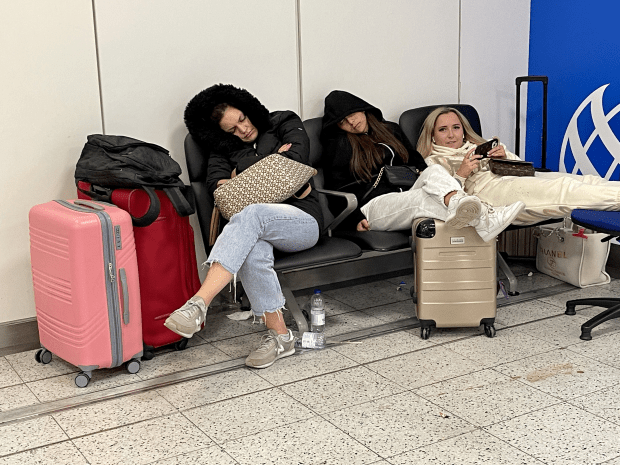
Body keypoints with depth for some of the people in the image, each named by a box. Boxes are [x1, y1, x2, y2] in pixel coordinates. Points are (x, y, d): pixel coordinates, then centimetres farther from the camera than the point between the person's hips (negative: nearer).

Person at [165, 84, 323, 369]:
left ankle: (198, 304, -51)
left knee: (251, 215, -38)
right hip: (260, 227, 3)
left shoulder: (285, 124, 16)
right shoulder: (226, 148, 22)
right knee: (252, 249, -38)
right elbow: (216, 182, 2)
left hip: (303, 219, -3)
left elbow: (297, 160, -2)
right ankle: (279, 335, -30)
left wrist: (243, 173, 7)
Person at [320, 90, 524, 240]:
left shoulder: (390, 130, 25)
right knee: (422, 197, -36)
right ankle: (483, 221, -63)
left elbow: (417, 162, 33)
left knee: (434, 171, -29)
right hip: (374, 205, -4)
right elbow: (337, 191, 7)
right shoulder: (338, 145, 12)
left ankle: (457, 203, -65)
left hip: (406, 194, 5)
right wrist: (355, 221, -8)